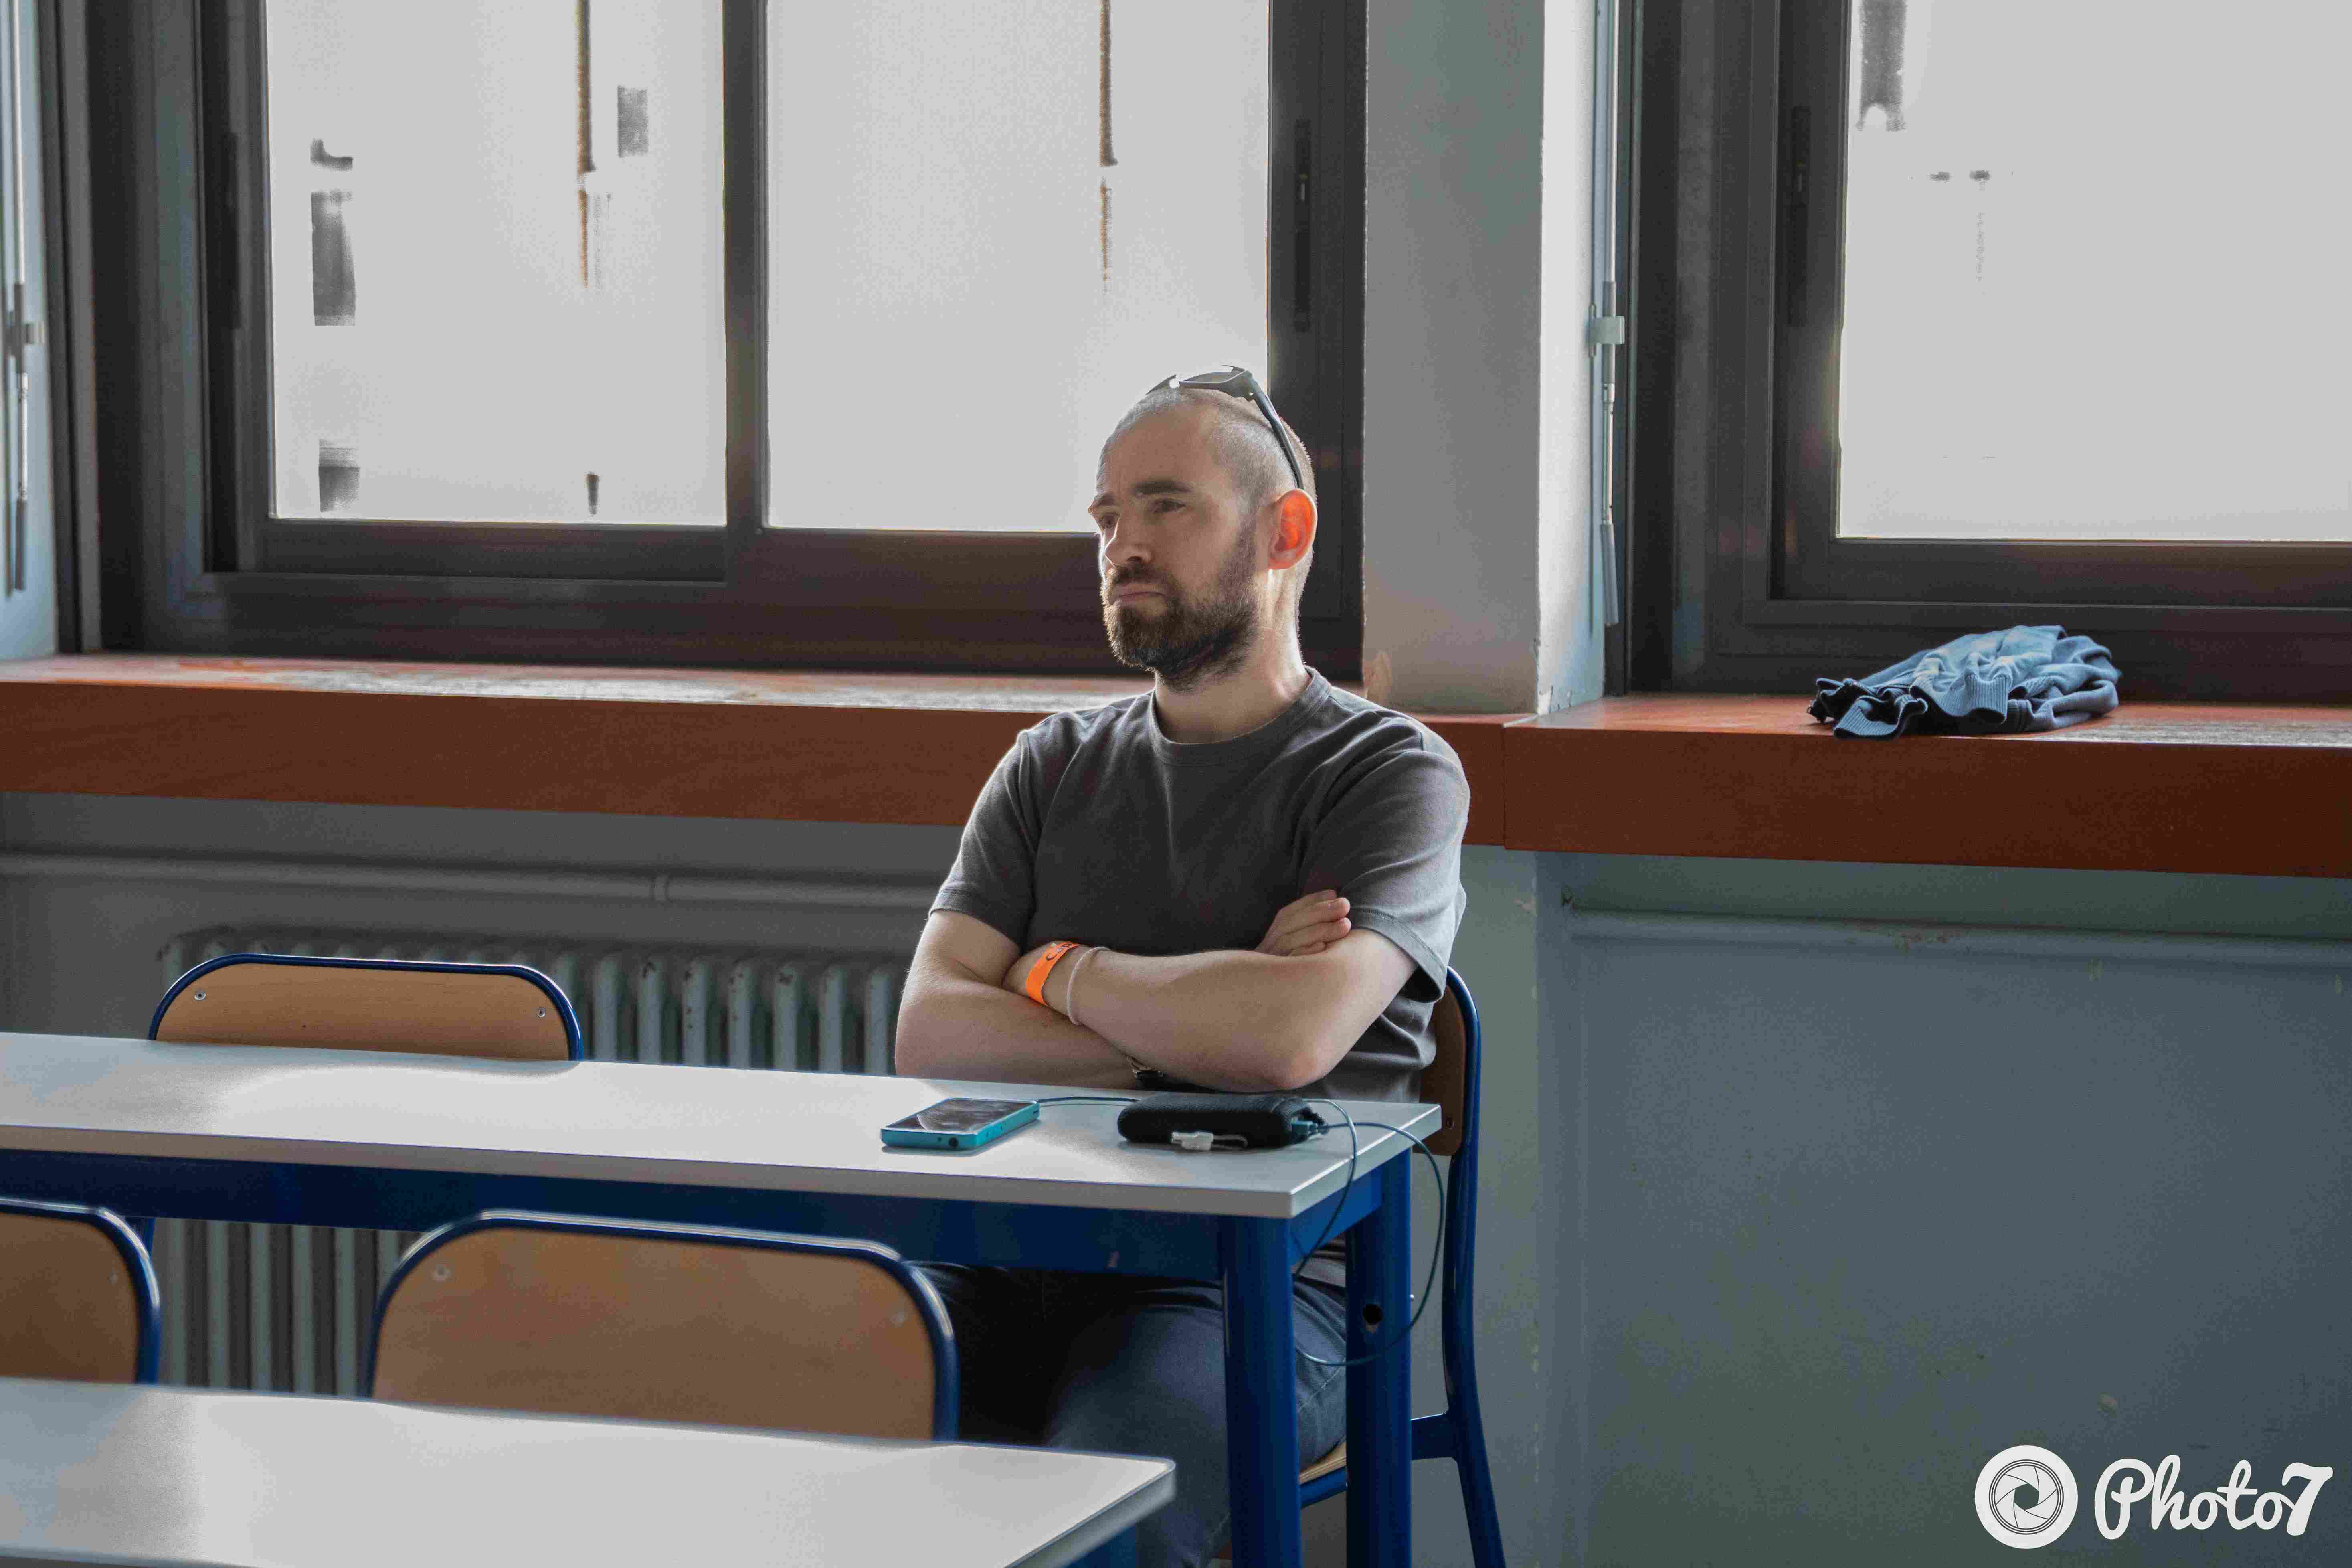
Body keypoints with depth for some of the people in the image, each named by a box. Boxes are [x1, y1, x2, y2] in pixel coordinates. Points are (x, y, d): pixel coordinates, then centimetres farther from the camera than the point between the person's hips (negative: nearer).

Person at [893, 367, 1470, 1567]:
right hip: (1016, 1263, 4)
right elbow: (931, 1033, 4)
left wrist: (1062, 971, 0)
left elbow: (1290, 1037, -17)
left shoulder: (1391, 772, 2)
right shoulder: (1054, 767, 18)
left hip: (1255, 1288, -4)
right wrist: (1195, 1032, -8)